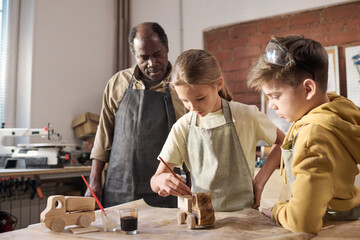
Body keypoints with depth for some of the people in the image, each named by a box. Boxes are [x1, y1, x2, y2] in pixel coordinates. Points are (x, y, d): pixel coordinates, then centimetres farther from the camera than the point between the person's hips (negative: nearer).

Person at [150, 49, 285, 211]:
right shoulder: (182, 127, 1)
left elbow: (283, 143, 12)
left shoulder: (247, 116, -4)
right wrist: (162, 181, -20)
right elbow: (155, 182, 3)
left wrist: (260, 180, 2)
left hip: (241, 211, -4)